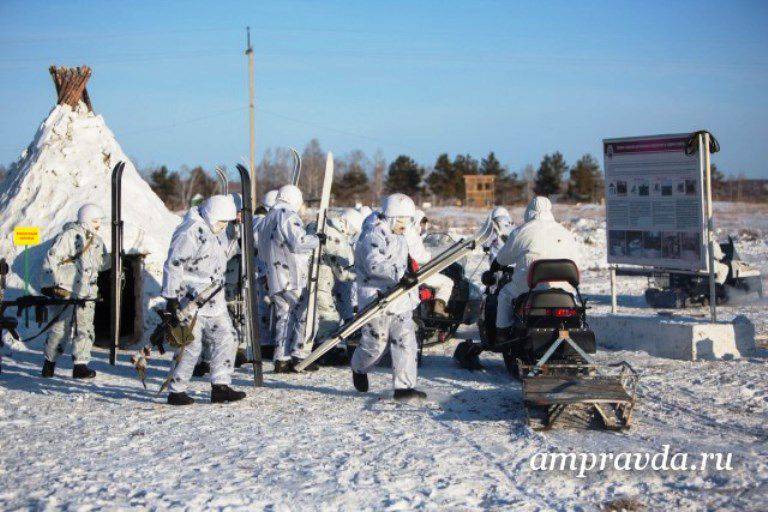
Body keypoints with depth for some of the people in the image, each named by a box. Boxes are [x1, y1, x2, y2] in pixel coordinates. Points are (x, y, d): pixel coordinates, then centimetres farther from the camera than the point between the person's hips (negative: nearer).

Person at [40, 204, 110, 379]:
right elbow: (50, 260, -10)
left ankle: (81, 365, 0)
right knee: (60, 328, 1)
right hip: (65, 291, -6)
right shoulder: (69, 236, -9)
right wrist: (54, 285, -17)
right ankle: (49, 362, 17)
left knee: (85, 329, -2)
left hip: (87, 292, 6)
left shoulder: (97, 240, 13)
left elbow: (100, 264, 20)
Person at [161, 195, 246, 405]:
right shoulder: (190, 232, -16)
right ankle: (176, 392, 6)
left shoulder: (214, 232, 14)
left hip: (214, 301, 10)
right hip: (191, 301, -10)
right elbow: (173, 265, -19)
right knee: (190, 346, -5)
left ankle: (220, 387, 11)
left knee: (226, 340, 6)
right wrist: (171, 297, -20)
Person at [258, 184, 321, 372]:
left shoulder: (267, 220, 20)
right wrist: (316, 239, -6)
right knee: (303, 314, -1)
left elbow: (262, 252, 25)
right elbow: (298, 242, -19)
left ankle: (281, 359, 7)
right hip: (293, 278, -8)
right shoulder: (288, 216, -8)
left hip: (274, 278, 8)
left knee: (283, 316, 10)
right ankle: (298, 356, -5)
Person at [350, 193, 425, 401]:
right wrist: (400, 274, -35)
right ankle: (359, 368, 34)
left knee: (406, 341, -3)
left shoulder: (400, 237, 18)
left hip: (400, 298, 8)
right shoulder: (373, 236, -13)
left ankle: (404, 387, -1)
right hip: (376, 298, -8)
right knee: (375, 343, 2)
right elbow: (375, 265, -28)